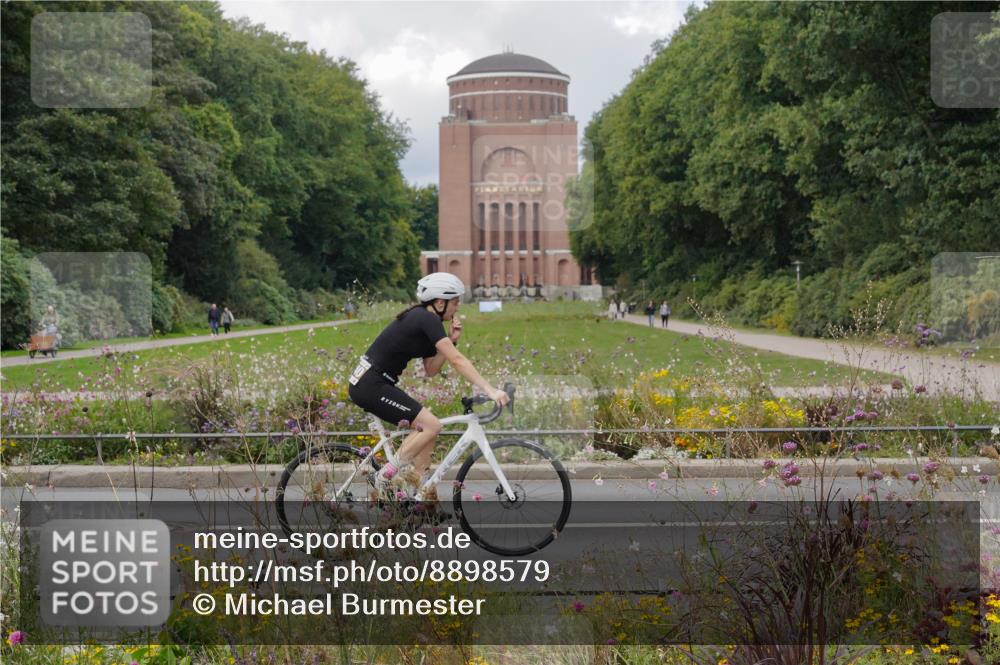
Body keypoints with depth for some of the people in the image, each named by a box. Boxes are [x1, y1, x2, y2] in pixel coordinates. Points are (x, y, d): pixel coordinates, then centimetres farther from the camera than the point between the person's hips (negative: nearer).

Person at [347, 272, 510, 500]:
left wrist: (452, 340, 2)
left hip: (370, 383, 10)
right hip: (370, 385, -10)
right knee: (431, 425, -13)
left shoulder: (422, 321, 15)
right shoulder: (428, 320, -15)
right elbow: (457, 360, -22)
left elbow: (431, 369, 13)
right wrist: (490, 390, -25)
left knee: (426, 427, 9)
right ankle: (387, 474, -6)